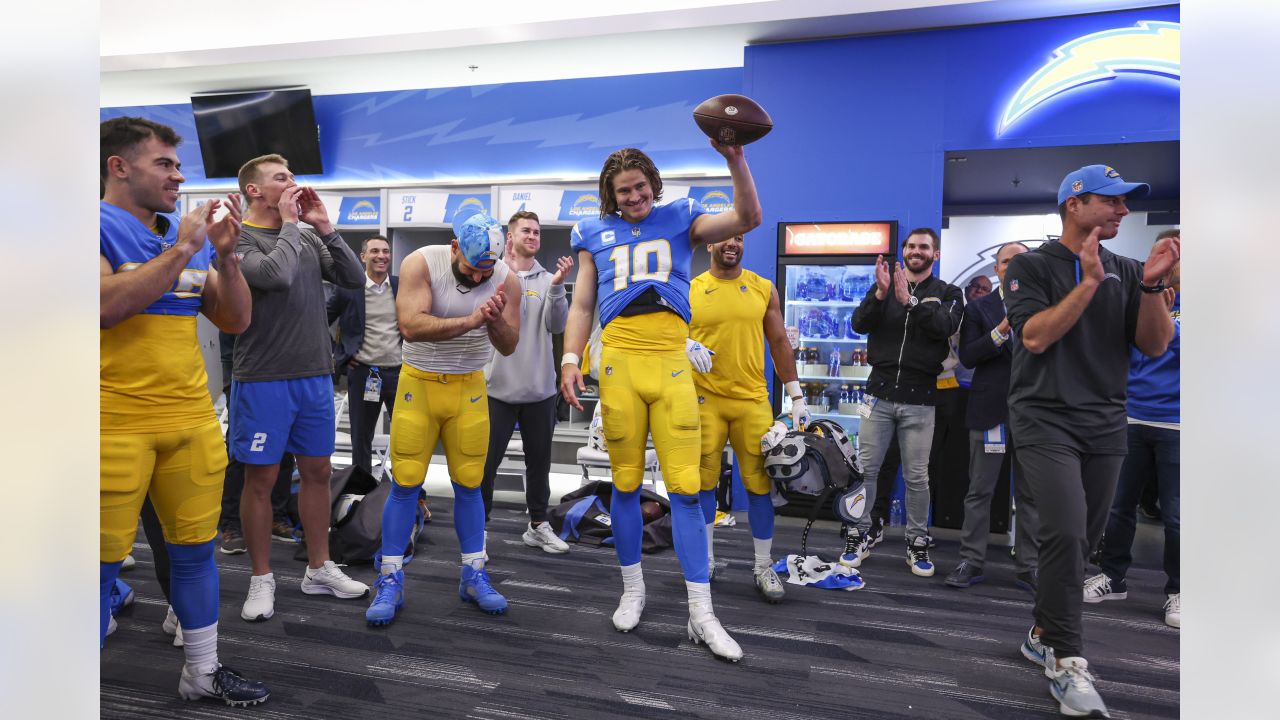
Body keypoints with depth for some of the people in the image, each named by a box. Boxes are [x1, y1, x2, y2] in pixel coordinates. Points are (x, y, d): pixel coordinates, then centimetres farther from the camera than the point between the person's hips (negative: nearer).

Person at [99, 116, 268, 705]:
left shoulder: (188, 238, 13)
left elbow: (235, 321, 11)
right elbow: (106, 305, -21)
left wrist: (225, 254, -3)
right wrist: (182, 250, -17)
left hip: (193, 420, 6)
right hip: (116, 428, -6)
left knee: (196, 549, 13)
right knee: (104, 563, 2)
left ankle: (203, 672, 27)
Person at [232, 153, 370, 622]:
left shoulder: (309, 239, 10)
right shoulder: (239, 237, -6)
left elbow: (355, 280, 3)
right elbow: (276, 275, -25)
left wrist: (324, 227, -3)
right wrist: (289, 223, -11)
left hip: (315, 376, 6)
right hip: (263, 381, -5)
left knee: (317, 472, 12)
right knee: (261, 479, 5)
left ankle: (319, 570, 26)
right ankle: (262, 579, 19)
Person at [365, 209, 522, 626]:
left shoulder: (506, 280, -8)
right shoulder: (420, 264, -16)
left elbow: (508, 348, -5)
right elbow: (411, 325, -29)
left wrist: (496, 320, -26)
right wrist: (470, 320, -37)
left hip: (469, 387, 2)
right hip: (418, 384, -2)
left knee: (468, 484, 5)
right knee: (406, 484, -1)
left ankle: (474, 576, 18)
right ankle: (390, 582, 10)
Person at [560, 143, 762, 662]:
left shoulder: (680, 219, 15)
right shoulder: (595, 234, 17)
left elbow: (748, 218, 5)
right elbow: (582, 306, 16)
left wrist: (735, 160, -8)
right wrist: (570, 359, 2)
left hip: (672, 365, -1)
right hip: (619, 363, 1)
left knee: (685, 488, -4)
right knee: (625, 485, 7)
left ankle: (701, 614, 2)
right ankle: (633, 589, 26)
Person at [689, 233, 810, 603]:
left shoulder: (764, 289, 7)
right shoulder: (691, 290, 3)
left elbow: (779, 343, 9)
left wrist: (797, 396, 6)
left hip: (753, 399, 1)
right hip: (704, 398, 0)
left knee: (760, 482, 1)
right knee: (703, 481, 5)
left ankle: (764, 568, 13)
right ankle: (705, 560, 21)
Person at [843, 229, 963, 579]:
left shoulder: (948, 293, 6)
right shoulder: (884, 287, 9)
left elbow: (945, 326, -14)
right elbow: (859, 324, -6)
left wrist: (910, 302, -24)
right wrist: (880, 294, -21)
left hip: (919, 399, -1)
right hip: (880, 393, 1)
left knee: (917, 476, 6)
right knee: (865, 469, 4)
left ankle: (917, 543, 19)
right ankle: (859, 536, 16)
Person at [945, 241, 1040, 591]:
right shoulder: (978, 308, 5)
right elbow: (966, 356, -7)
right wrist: (1001, 331, -18)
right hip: (990, 411, -1)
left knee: (1031, 494, 6)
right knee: (979, 491, 4)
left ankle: (1028, 567, 15)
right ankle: (971, 562, 13)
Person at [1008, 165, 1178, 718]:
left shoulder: (1125, 272, 11)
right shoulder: (1032, 266, -1)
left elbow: (1155, 346, 4)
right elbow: (1035, 337, -14)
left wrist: (1152, 285, -10)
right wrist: (1089, 282, -16)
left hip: (1106, 425, 5)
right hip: (1045, 419, -5)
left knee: (1081, 541, 9)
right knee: (1067, 533, -18)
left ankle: (1043, 636, 26)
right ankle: (1067, 662, -7)